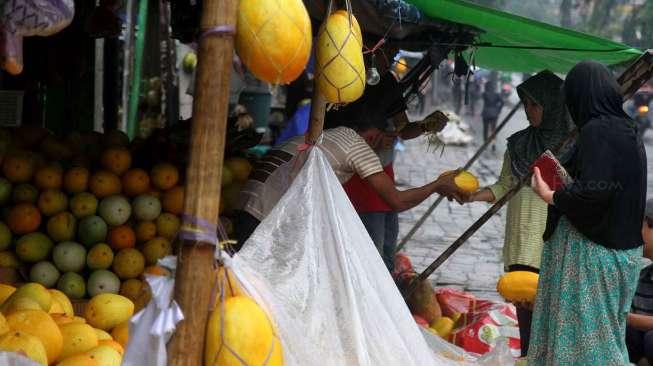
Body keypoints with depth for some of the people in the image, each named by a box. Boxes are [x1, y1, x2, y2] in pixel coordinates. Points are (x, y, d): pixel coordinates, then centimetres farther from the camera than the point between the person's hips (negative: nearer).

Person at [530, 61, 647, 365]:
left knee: (583, 332, 0)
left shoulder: (596, 131, -18)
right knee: (606, 331, 18)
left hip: (591, 253, -9)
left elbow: (592, 194, -26)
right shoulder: (627, 131, 9)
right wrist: (564, 183, 16)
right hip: (621, 246, 9)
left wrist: (548, 195, -10)